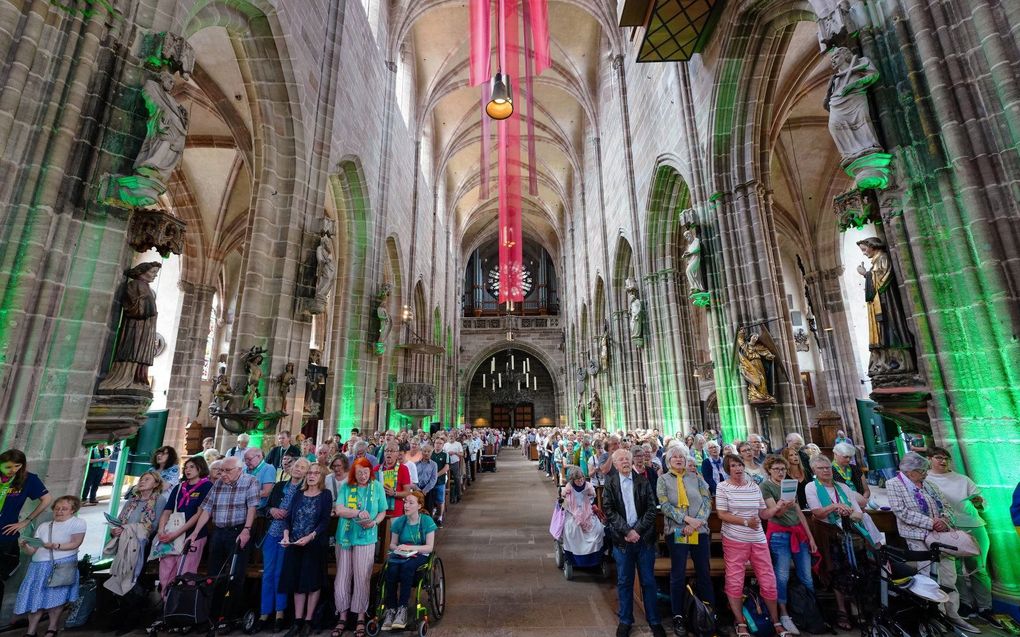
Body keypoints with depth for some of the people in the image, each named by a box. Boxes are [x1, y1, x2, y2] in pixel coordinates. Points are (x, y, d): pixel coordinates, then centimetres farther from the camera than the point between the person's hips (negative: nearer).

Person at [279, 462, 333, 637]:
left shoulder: (325, 495, -4)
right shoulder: (298, 494, 9)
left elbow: (325, 521, -10)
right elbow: (289, 518, 5)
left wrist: (309, 537, -22)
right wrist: (286, 534, -12)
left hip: (315, 544, -4)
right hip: (294, 544, 4)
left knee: (313, 582, 3)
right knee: (296, 582, 8)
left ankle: (308, 621, 16)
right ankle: (297, 621, 20)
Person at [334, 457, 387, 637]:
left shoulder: (377, 486, -2)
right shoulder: (346, 486, -2)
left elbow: (382, 512, 2)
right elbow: (339, 510, -10)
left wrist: (374, 522, -17)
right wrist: (358, 512, -23)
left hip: (366, 538, -1)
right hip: (345, 536, 1)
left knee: (362, 578, 4)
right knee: (342, 578, 8)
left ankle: (361, 618, 21)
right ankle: (343, 616, 27)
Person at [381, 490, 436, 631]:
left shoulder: (427, 521, -7)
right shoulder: (399, 521, 2)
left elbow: (429, 547, -9)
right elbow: (392, 544, 11)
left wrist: (410, 547, -21)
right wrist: (398, 548, -12)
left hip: (419, 556, -3)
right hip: (400, 555, 3)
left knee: (406, 567, -35)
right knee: (391, 569, -31)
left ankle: (402, 608, -25)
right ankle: (390, 609, -19)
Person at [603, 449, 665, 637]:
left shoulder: (643, 482, 1)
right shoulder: (610, 484, -2)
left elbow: (651, 509, -4)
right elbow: (609, 511, -7)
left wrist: (637, 530, -12)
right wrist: (627, 531, -15)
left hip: (644, 538, 1)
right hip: (622, 539, 0)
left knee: (648, 581, 11)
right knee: (624, 582, 11)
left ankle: (654, 621, 27)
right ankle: (625, 620, 27)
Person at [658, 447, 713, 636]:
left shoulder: (696, 477, 6)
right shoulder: (663, 480, 0)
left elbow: (707, 500, -1)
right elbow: (665, 506, -8)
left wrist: (698, 521, -12)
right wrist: (687, 519, -16)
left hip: (700, 531, 2)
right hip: (676, 531, -2)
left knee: (704, 572, 10)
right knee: (678, 575, 5)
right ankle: (678, 616, 18)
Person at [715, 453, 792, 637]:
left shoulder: (754, 486, 5)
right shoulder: (722, 487, -9)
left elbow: (763, 514, 9)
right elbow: (721, 514, -12)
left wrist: (778, 508, -7)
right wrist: (745, 522, -17)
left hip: (758, 540, 4)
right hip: (734, 540, -4)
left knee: (769, 581, 11)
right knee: (735, 582, 4)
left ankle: (776, 622, 32)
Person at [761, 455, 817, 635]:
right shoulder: (765, 486, -6)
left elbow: (799, 513, 16)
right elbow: (776, 512, -15)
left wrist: (810, 537, 11)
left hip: (799, 533, 6)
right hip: (779, 535, -6)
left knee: (807, 577, 9)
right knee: (782, 576, -4)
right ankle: (784, 615, 6)